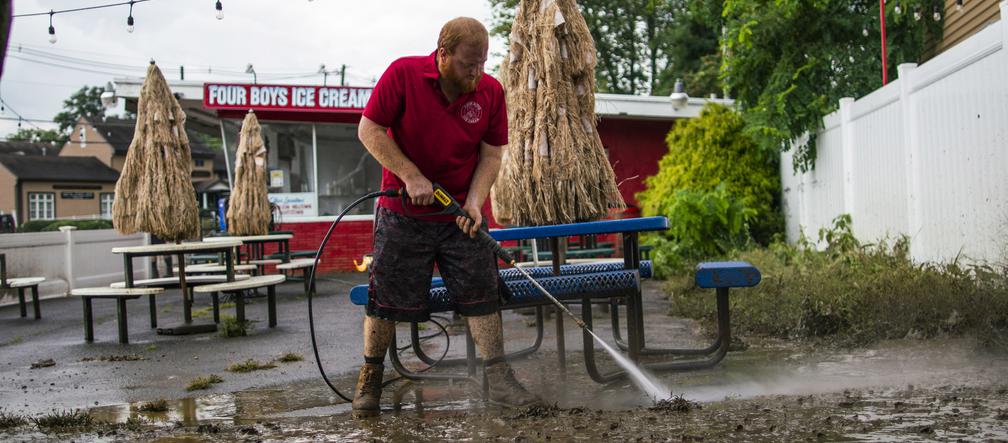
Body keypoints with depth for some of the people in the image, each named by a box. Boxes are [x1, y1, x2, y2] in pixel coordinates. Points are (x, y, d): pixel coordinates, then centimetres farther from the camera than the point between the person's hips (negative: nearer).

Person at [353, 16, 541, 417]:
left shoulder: (491, 91, -5)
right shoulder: (402, 74, -13)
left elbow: (491, 154, 0)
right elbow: (370, 131, -11)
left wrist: (475, 201, -15)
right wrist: (410, 176, -18)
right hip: (403, 214, -2)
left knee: (482, 293, 0)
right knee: (386, 298, 4)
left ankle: (498, 380, 7)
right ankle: (370, 378, 21)